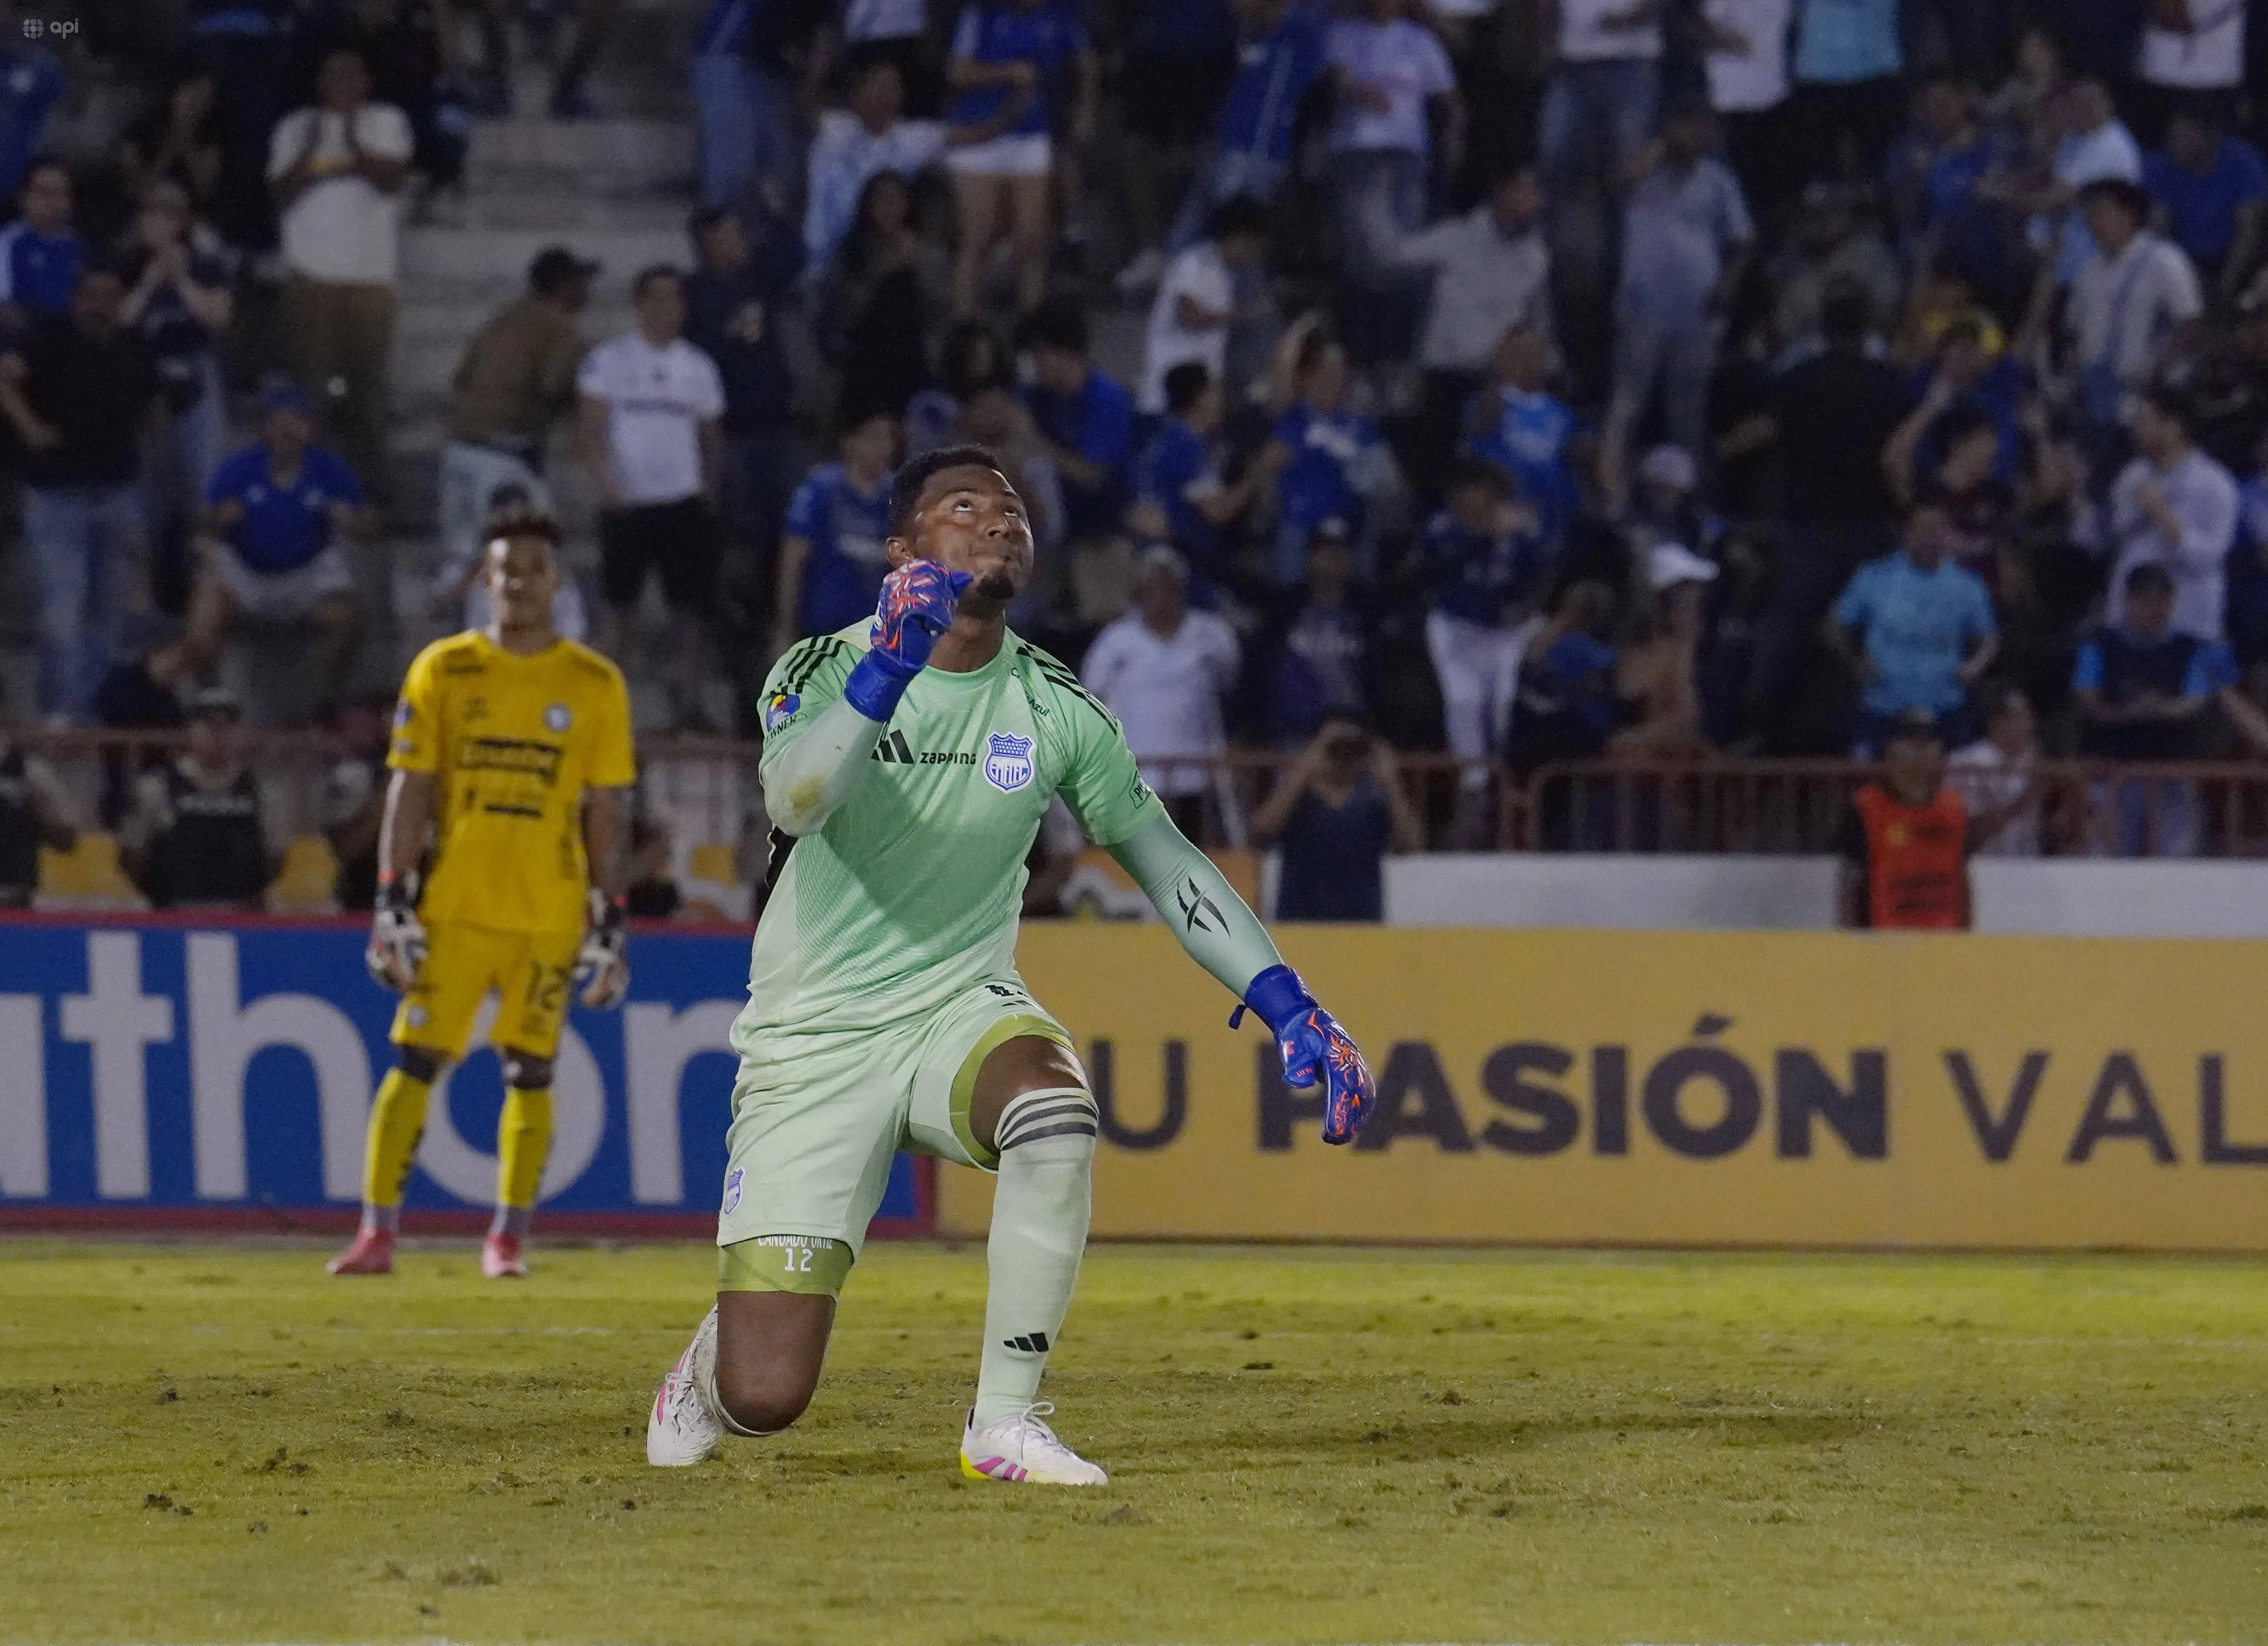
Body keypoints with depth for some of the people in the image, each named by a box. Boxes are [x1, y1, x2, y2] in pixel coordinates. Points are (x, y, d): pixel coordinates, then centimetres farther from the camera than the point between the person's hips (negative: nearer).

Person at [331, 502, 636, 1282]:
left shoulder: (595, 685, 5)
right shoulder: (442, 670, 5)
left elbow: (606, 810, 6)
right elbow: (410, 791, 3)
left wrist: (610, 924, 2)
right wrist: (392, 902, -4)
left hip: (550, 916, 0)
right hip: (454, 907, 0)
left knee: (530, 1071, 1)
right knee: (415, 1062, -5)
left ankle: (509, 1238, 9)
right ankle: (378, 1232, -3)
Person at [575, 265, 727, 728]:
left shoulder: (699, 367, 12)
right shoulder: (609, 360, 2)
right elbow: (589, 429, -4)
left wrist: (711, 491, 5)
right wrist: (606, 482, -19)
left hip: (684, 500, 3)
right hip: (627, 500, -3)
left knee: (696, 603, -3)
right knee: (620, 605, 0)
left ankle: (687, 699, 3)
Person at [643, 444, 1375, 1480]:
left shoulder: (1054, 707, 0)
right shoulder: (822, 672, -11)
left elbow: (1167, 864, 7)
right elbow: (795, 804, -32)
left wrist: (1286, 1005, -4)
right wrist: (886, 673, -47)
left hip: (961, 1006, 3)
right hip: (815, 1037, -3)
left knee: (1056, 1109, -36)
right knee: (764, 1398, -12)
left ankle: (1006, 1422, -21)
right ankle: (708, 1371, 29)